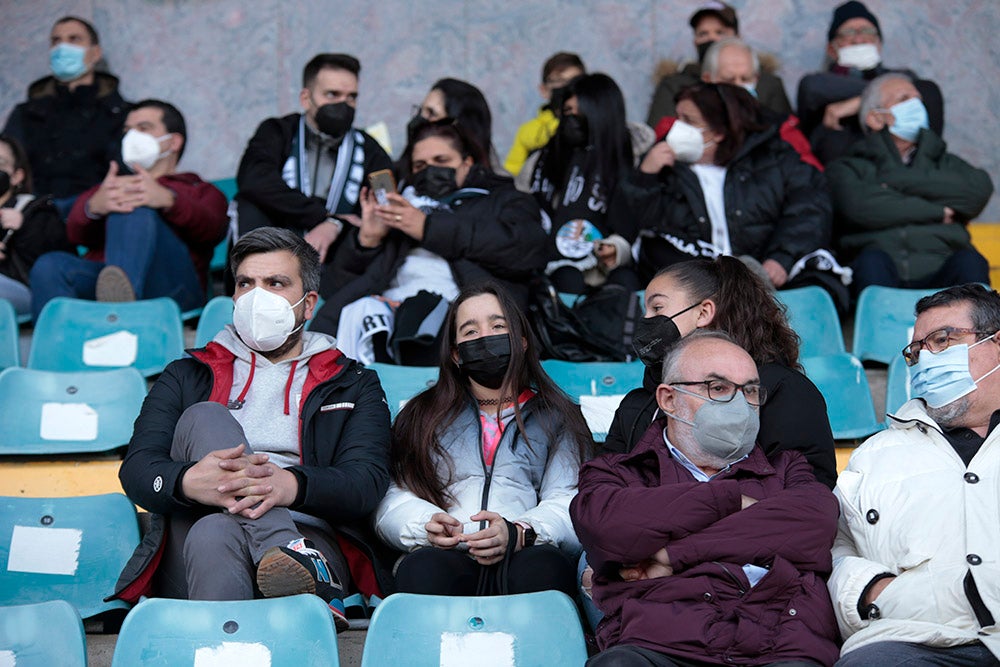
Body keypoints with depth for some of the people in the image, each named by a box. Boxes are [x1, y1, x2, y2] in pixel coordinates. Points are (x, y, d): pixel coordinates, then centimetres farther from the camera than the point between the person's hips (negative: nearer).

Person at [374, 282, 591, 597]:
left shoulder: (557, 418, 23)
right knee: (422, 569, -37)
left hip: (524, 560, 0)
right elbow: (394, 500, 14)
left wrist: (518, 534, -17)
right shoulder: (423, 416, 27)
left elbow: (569, 504, 6)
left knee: (545, 567, -37)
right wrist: (427, 526, -11)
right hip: (446, 559, 0)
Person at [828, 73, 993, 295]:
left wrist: (897, 181, 6)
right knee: (872, 260, -34)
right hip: (878, 277, -2)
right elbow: (857, 207, -3)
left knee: (969, 260, -30)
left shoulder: (944, 162, 32)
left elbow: (980, 190, 7)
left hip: (940, 273, 2)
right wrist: (936, 211, 5)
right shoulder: (848, 167, 22)